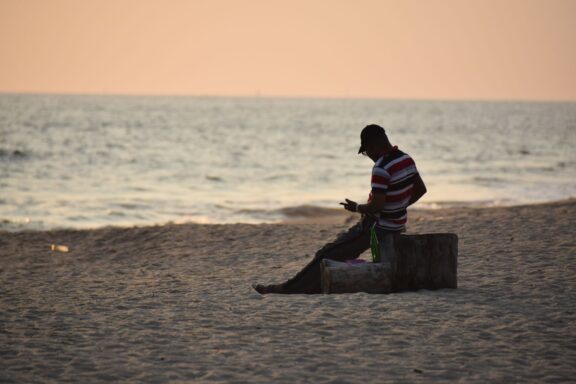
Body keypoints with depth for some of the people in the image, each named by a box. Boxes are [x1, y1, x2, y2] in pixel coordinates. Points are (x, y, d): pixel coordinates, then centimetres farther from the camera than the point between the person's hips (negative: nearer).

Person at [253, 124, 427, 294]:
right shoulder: (406, 159, 4)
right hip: (397, 225, 9)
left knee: (328, 254, -4)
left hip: (378, 227, -9)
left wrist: (357, 208, -9)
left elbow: (376, 206, -27)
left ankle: (290, 288, -2)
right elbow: (421, 189, 15)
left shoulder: (381, 169, -25)